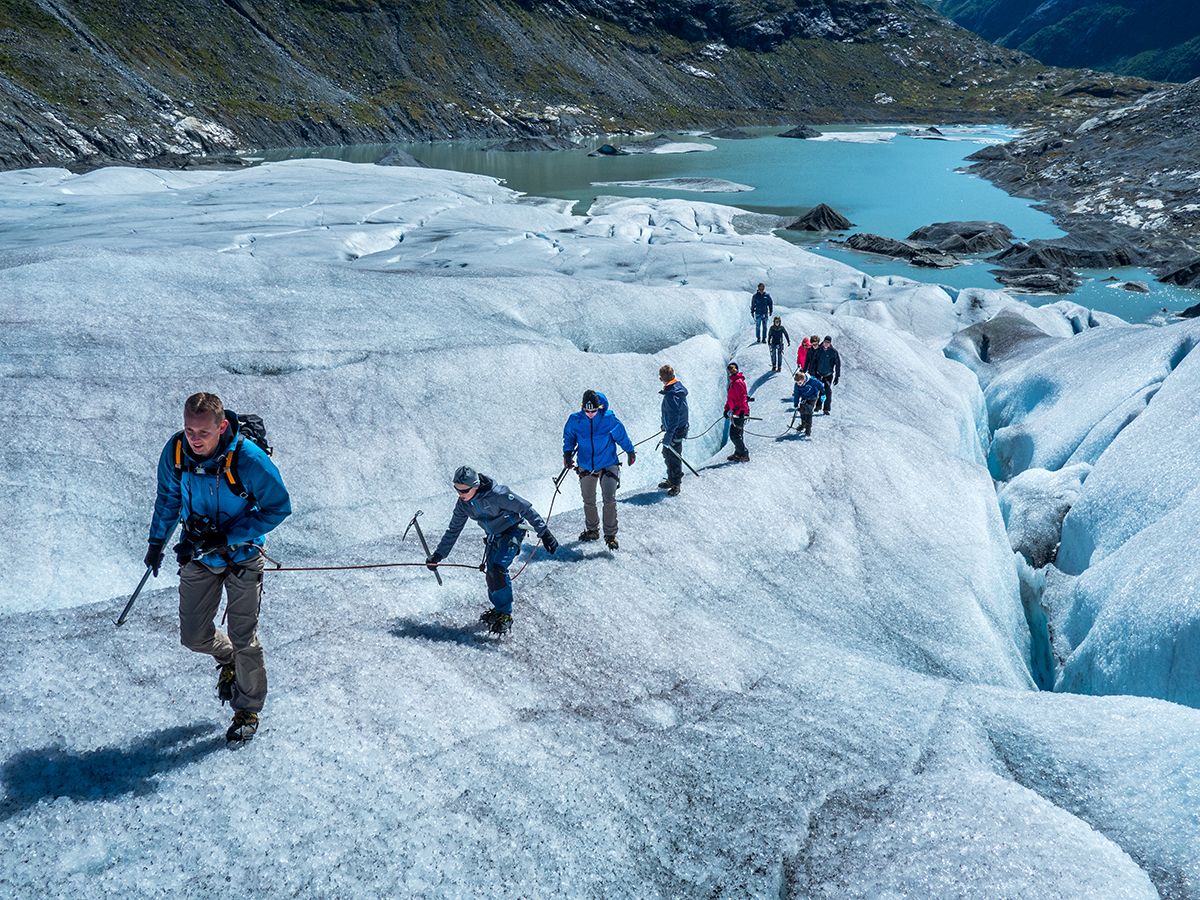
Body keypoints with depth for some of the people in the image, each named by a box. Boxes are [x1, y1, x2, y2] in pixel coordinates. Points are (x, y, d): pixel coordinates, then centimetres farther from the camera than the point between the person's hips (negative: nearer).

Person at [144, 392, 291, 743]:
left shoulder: (248, 459, -29)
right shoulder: (175, 451, -16)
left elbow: (279, 507, -19)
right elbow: (168, 497, 5)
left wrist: (226, 538, -24)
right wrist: (157, 542, 10)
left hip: (242, 556, -4)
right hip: (197, 555, 4)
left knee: (243, 639, 3)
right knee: (193, 636, 9)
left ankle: (248, 711, 26)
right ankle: (227, 658, 44)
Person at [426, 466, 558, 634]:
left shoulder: (496, 494, -30)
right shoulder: (463, 504, -7)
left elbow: (526, 509, -24)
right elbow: (453, 530, 6)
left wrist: (544, 533, -24)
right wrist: (438, 555, 2)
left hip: (512, 532, -7)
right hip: (494, 537, 7)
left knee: (498, 569, -21)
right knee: (491, 573, 0)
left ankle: (505, 616, -10)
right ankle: (498, 609, 23)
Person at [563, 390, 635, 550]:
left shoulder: (609, 419, -14)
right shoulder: (575, 420, -9)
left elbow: (621, 436, 2)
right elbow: (569, 437, 10)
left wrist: (630, 451, 13)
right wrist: (567, 453, -3)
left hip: (608, 465, -3)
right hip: (586, 467, 3)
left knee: (609, 500, -14)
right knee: (588, 501, 14)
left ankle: (610, 534, -4)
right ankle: (591, 530, 34)